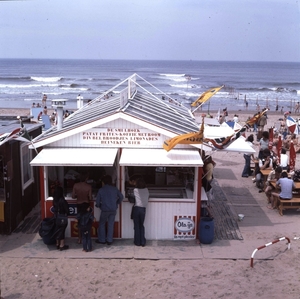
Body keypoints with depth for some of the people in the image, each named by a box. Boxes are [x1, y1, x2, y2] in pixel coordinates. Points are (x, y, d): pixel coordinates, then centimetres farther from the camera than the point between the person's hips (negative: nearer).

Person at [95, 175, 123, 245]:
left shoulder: (101, 190, -7)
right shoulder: (115, 189, -1)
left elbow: (97, 200, -5)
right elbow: (121, 196, 5)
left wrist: (98, 206, 15)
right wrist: (117, 203, 21)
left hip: (105, 210, -2)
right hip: (113, 210, 2)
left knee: (102, 224, 13)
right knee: (111, 224, 10)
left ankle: (102, 240, 15)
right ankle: (109, 240, 11)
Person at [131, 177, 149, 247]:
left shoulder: (135, 190, -5)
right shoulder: (146, 190, 1)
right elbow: (147, 198, 11)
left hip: (136, 208, -2)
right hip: (143, 209, 2)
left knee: (136, 226, 6)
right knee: (141, 226, 14)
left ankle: (137, 242, 10)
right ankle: (142, 242, 9)